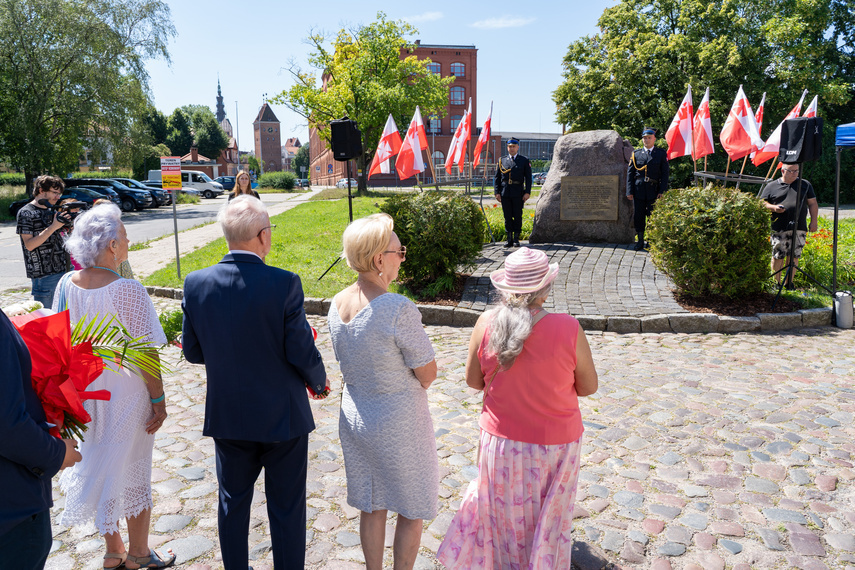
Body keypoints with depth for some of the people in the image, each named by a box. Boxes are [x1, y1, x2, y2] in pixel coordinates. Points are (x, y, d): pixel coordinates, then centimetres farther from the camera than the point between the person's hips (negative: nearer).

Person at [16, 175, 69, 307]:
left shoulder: (51, 211, 15)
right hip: (43, 274, -7)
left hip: (61, 270, 7)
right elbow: (29, 245, -14)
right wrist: (53, 227, -22)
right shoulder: (26, 213, -6)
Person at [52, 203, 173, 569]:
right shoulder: (127, 291, -24)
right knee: (131, 471, 12)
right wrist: (159, 400, -11)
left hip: (83, 393, 6)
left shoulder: (67, 285, -6)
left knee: (98, 466, 21)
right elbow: (145, 354, -21)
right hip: (126, 395, -6)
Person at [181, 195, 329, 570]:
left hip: (227, 416, 4)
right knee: (286, 509, 14)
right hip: (282, 416, -3)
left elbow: (192, 352, -1)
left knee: (233, 502, 23)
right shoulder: (284, 284, -22)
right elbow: (302, 353, -17)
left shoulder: (196, 283, -10)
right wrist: (319, 382, 4)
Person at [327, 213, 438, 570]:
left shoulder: (337, 304, -5)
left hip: (354, 416, 7)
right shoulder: (399, 309, -27)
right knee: (411, 510, 16)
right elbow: (428, 374, -18)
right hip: (398, 424, -6)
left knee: (371, 507, 23)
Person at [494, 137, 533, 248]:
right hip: (505, 193, 2)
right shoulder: (502, 160, 10)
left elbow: (528, 178, 3)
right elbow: (497, 178, 9)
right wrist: (497, 192, 0)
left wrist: (527, 192, -8)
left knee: (518, 216, 1)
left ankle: (516, 239, 10)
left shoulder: (524, 161, 6)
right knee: (507, 217, 4)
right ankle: (509, 240, 11)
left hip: (518, 193, -2)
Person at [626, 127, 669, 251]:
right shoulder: (636, 153, 9)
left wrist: (662, 191, -5)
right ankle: (640, 241, 15)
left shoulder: (661, 154, 7)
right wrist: (629, 191, -2)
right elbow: (630, 173, 6)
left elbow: (665, 174, 4)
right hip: (638, 190, 1)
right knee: (638, 216, 4)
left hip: (653, 190, -1)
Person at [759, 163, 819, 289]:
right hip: (779, 229, -2)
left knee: (794, 256, 3)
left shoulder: (805, 185, 16)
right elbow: (762, 203, 8)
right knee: (778, 256, -3)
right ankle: (776, 282, 8)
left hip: (799, 229, 2)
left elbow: (813, 204, 16)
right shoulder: (771, 186, 9)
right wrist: (773, 207, -12)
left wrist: (813, 222, 7)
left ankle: (789, 282, 13)